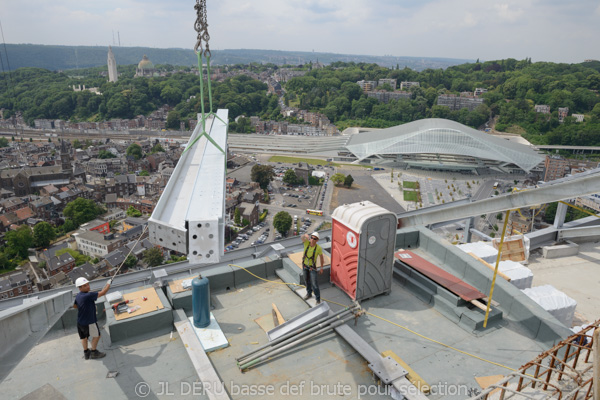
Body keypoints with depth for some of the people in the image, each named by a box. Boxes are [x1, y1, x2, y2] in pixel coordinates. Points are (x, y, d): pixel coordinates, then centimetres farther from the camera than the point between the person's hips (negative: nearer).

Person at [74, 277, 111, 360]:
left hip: (80, 321, 8)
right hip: (89, 322, -8)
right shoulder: (88, 296, -29)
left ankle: (86, 353, 36)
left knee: (84, 337, 21)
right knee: (96, 335, 12)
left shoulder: (78, 296, -2)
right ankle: (94, 353, 20)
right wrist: (108, 285, -9)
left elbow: (75, 305, 16)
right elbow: (102, 293, -25)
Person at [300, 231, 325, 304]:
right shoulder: (307, 243, -17)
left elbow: (321, 257, -7)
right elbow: (302, 237, -36)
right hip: (305, 265, 4)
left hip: (312, 267, -4)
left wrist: (321, 267, 1)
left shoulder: (318, 248, -22)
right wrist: (305, 235, -60)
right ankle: (309, 293, 45)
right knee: (307, 281, 22)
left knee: (314, 284, -4)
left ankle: (318, 299, 11)